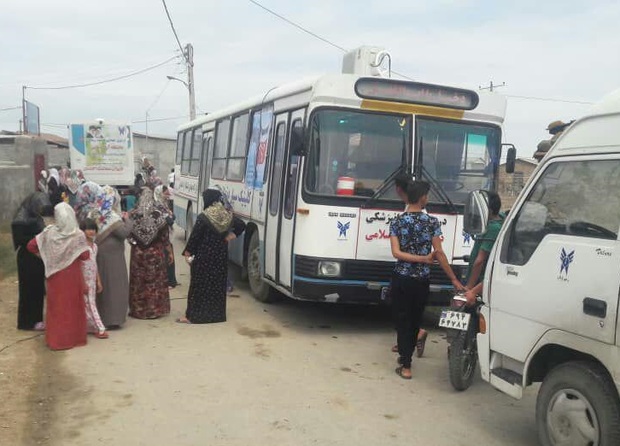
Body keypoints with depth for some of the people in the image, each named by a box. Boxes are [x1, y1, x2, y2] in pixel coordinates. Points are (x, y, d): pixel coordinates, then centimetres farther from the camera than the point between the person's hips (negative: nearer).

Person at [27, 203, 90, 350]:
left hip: (55, 277, 2)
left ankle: (56, 339, 20)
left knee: (56, 306, 13)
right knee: (73, 306, 11)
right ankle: (73, 337, 18)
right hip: (72, 276, -2)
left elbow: (31, 246, -3)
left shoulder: (49, 232, -8)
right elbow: (85, 256, -14)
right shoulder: (78, 235, -15)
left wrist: (43, 255, 11)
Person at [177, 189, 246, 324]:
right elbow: (242, 225, 14)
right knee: (218, 284, 13)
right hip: (221, 255, 5)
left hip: (204, 256, -5)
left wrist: (187, 252, -2)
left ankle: (192, 315, 5)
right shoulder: (228, 215, 1)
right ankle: (217, 314, 20)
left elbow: (194, 237, -12)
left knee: (199, 285, 2)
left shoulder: (204, 217, -15)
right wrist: (231, 236, 10)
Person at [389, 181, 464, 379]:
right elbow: (439, 253, -9)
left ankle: (406, 366, 3)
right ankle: (406, 354, 32)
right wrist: (454, 279, -4)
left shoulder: (396, 222, -2)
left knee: (403, 321, 6)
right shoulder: (432, 222, -7)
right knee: (414, 321, 17)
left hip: (401, 279, 0)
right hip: (422, 281, 0)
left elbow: (396, 253, -12)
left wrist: (423, 258, -11)